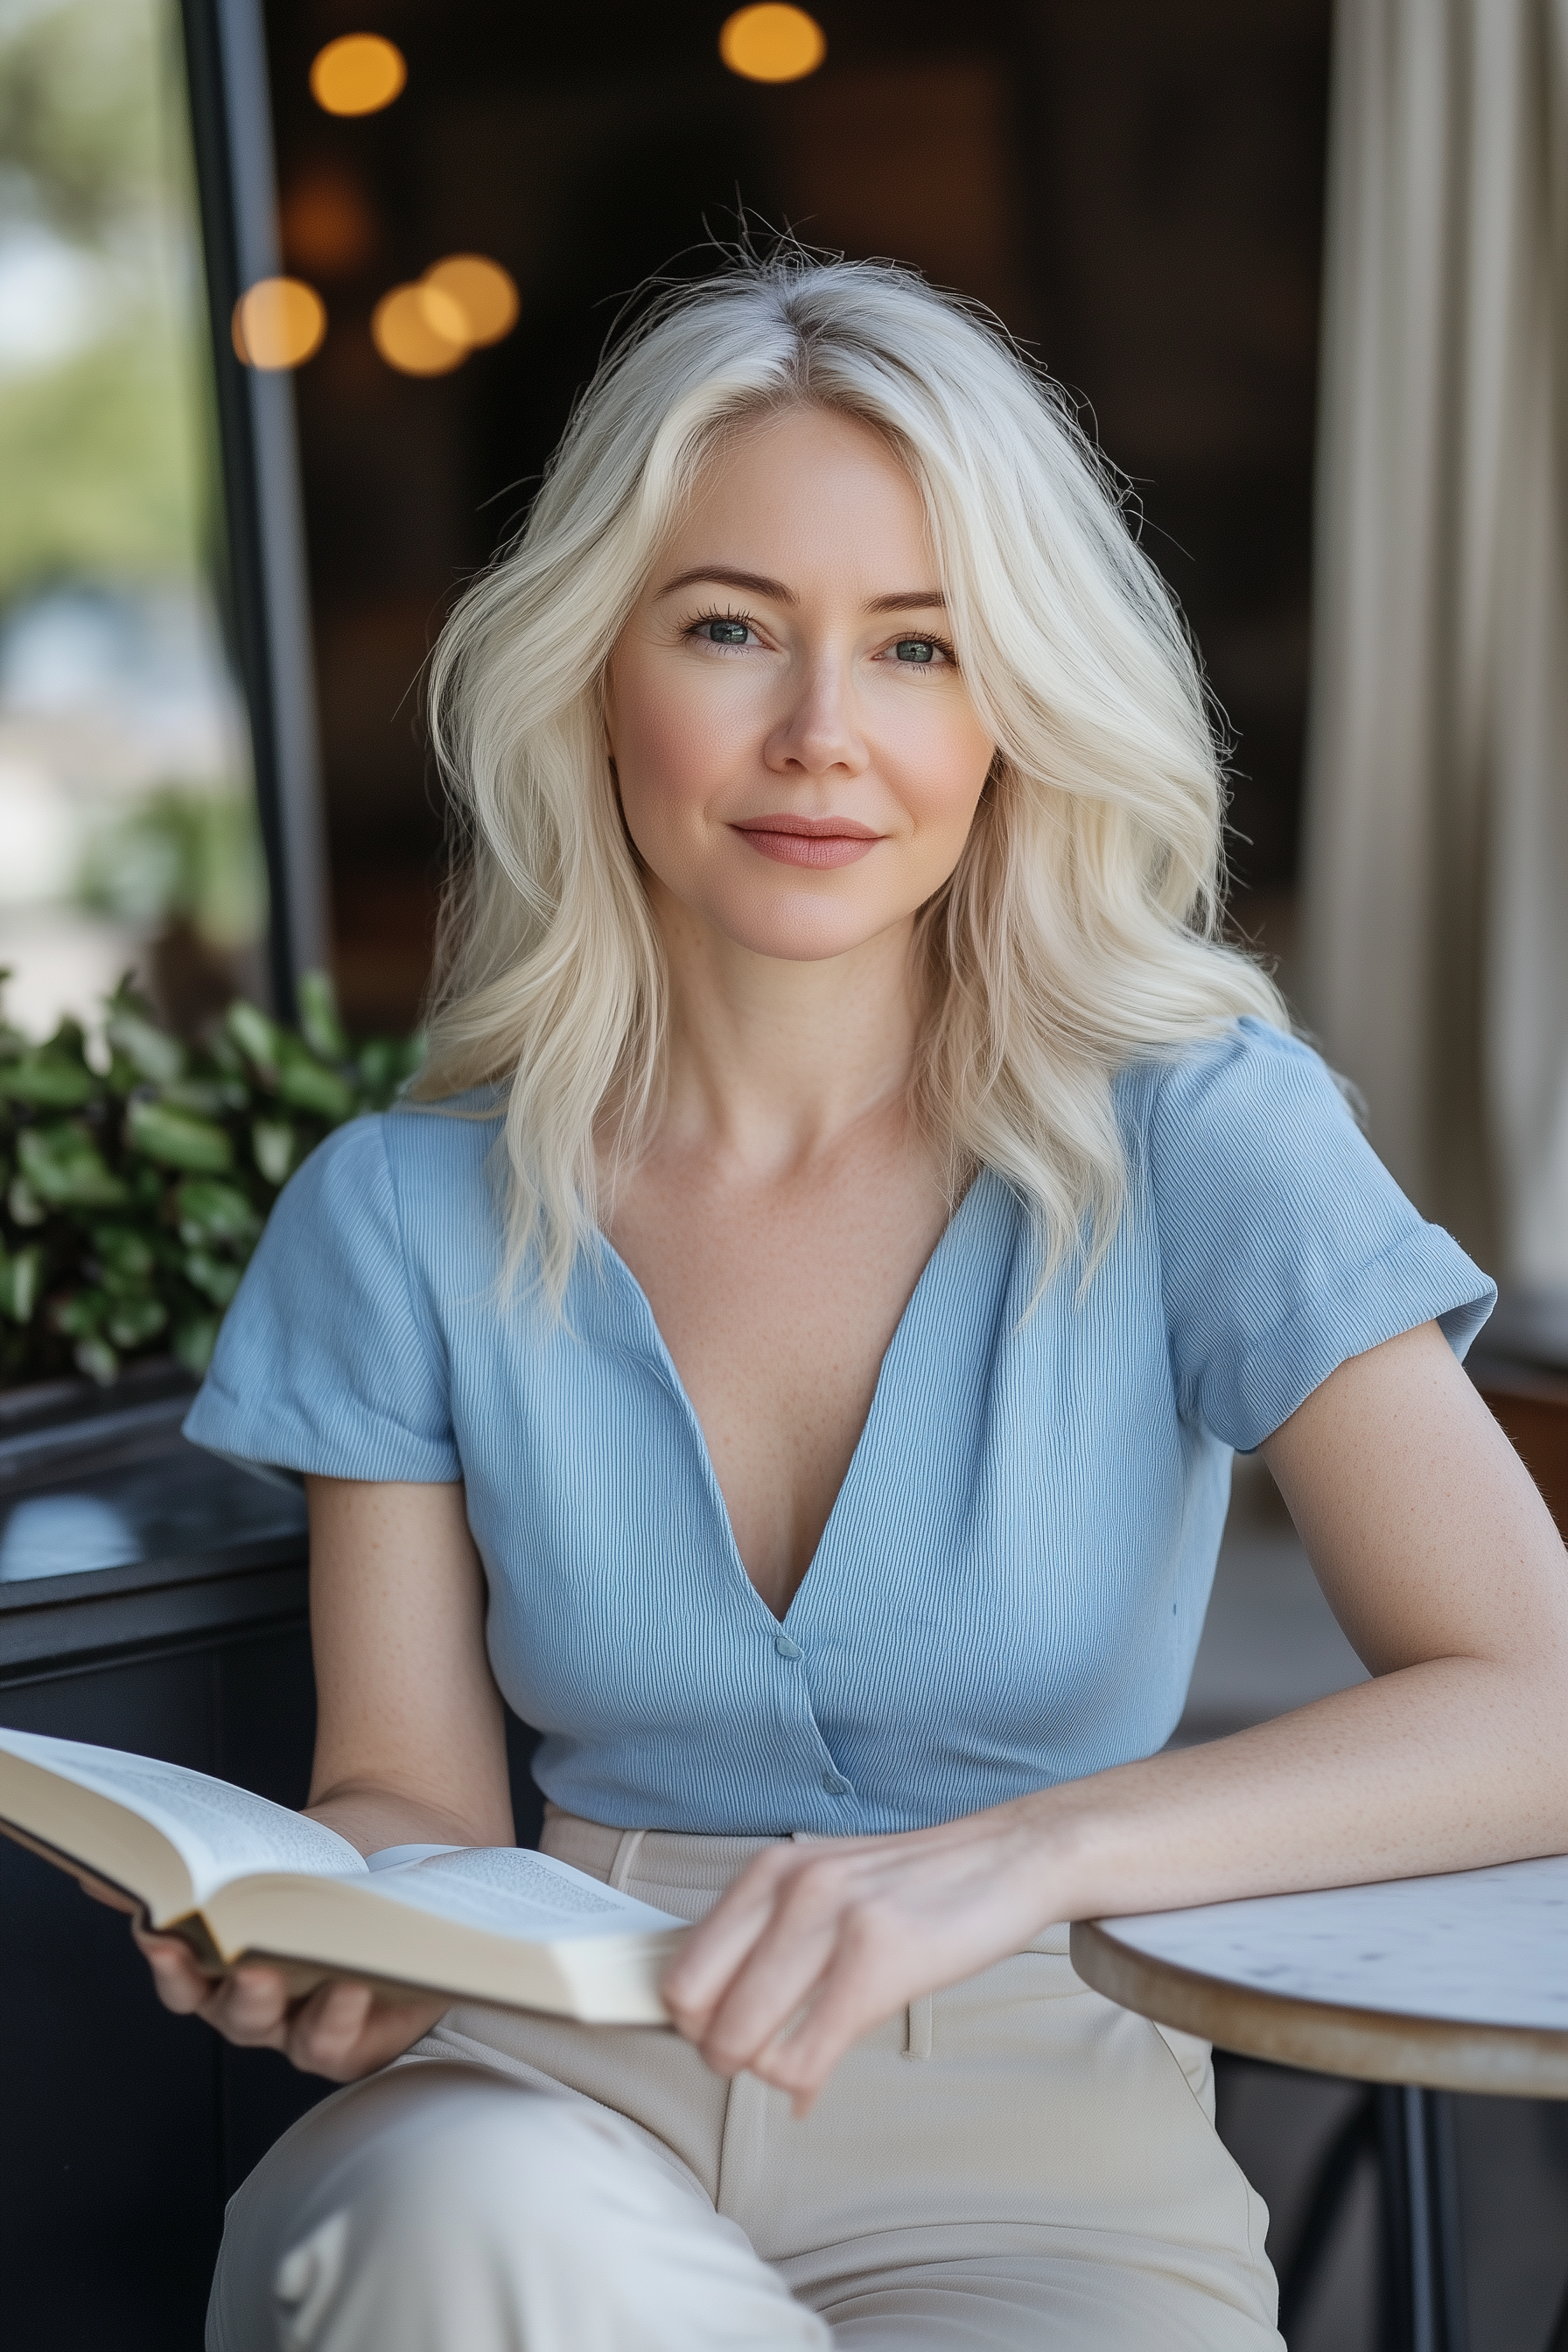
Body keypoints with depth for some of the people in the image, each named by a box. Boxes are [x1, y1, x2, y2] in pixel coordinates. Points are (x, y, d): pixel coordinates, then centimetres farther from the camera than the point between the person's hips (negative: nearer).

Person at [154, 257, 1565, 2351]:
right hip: (560, 2101, 2)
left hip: (1030, 2152, -1)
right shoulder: (409, 1217, 1)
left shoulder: (1195, 1136, -7)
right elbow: (408, 1787, 6)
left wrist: (1008, 1858, -30)